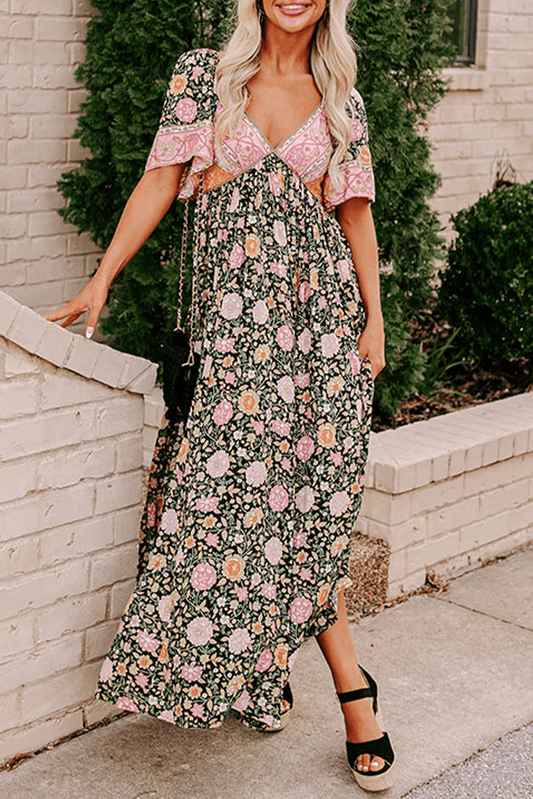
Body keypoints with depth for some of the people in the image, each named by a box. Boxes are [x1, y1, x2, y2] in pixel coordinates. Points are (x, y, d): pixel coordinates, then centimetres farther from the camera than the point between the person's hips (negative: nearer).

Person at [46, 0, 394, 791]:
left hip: (322, 311, 1)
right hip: (232, 314, 0)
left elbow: (355, 213, 12)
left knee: (299, 494, -2)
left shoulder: (341, 101, 11)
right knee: (250, 493, -4)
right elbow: (161, 181, 4)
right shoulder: (204, 74, 8)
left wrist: (374, 316, 5)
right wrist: (101, 280, -3)